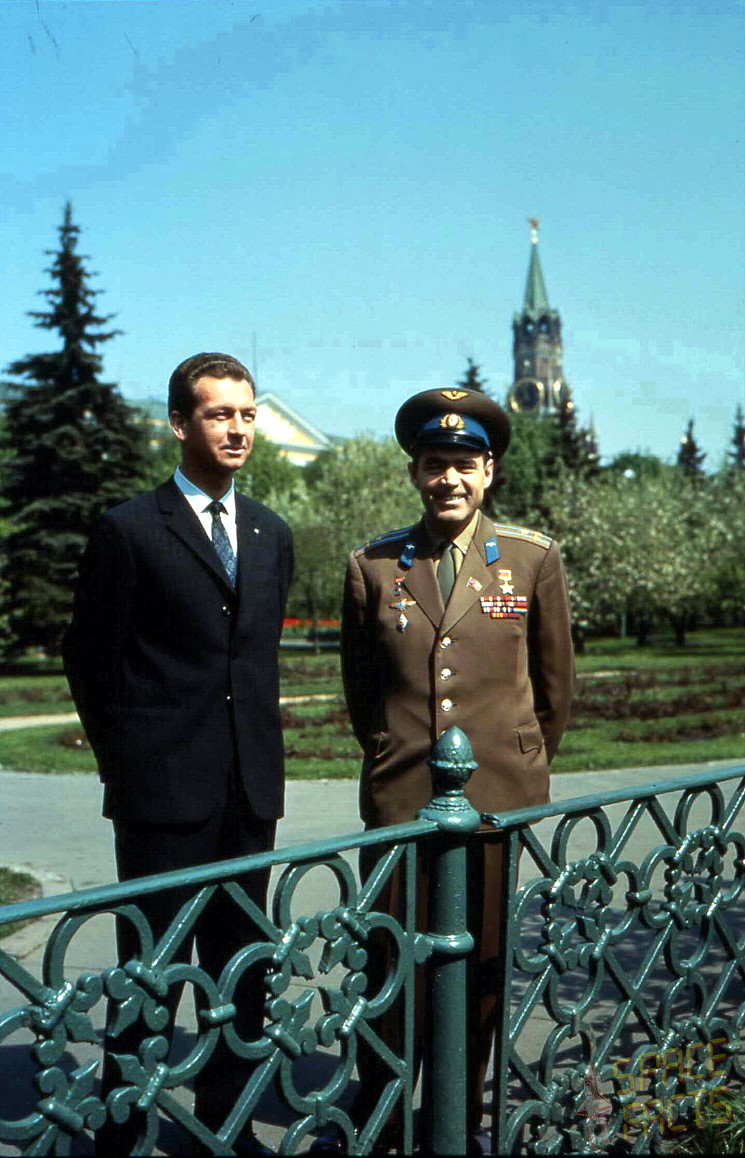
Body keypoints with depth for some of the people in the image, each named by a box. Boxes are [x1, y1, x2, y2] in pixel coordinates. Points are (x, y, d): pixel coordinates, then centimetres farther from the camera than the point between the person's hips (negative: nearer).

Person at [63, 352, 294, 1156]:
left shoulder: (272, 535, 12)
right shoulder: (129, 531, -5)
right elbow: (88, 660, 0)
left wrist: (258, 751, 13)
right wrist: (127, 759, 2)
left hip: (250, 788, 5)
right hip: (163, 788, -5)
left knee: (240, 967, 13)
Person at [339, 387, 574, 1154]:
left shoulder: (534, 559, 2)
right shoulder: (372, 566, 2)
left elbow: (555, 685, 12)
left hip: (502, 798, 0)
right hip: (400, 798, 0)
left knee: (484, 963, 8)